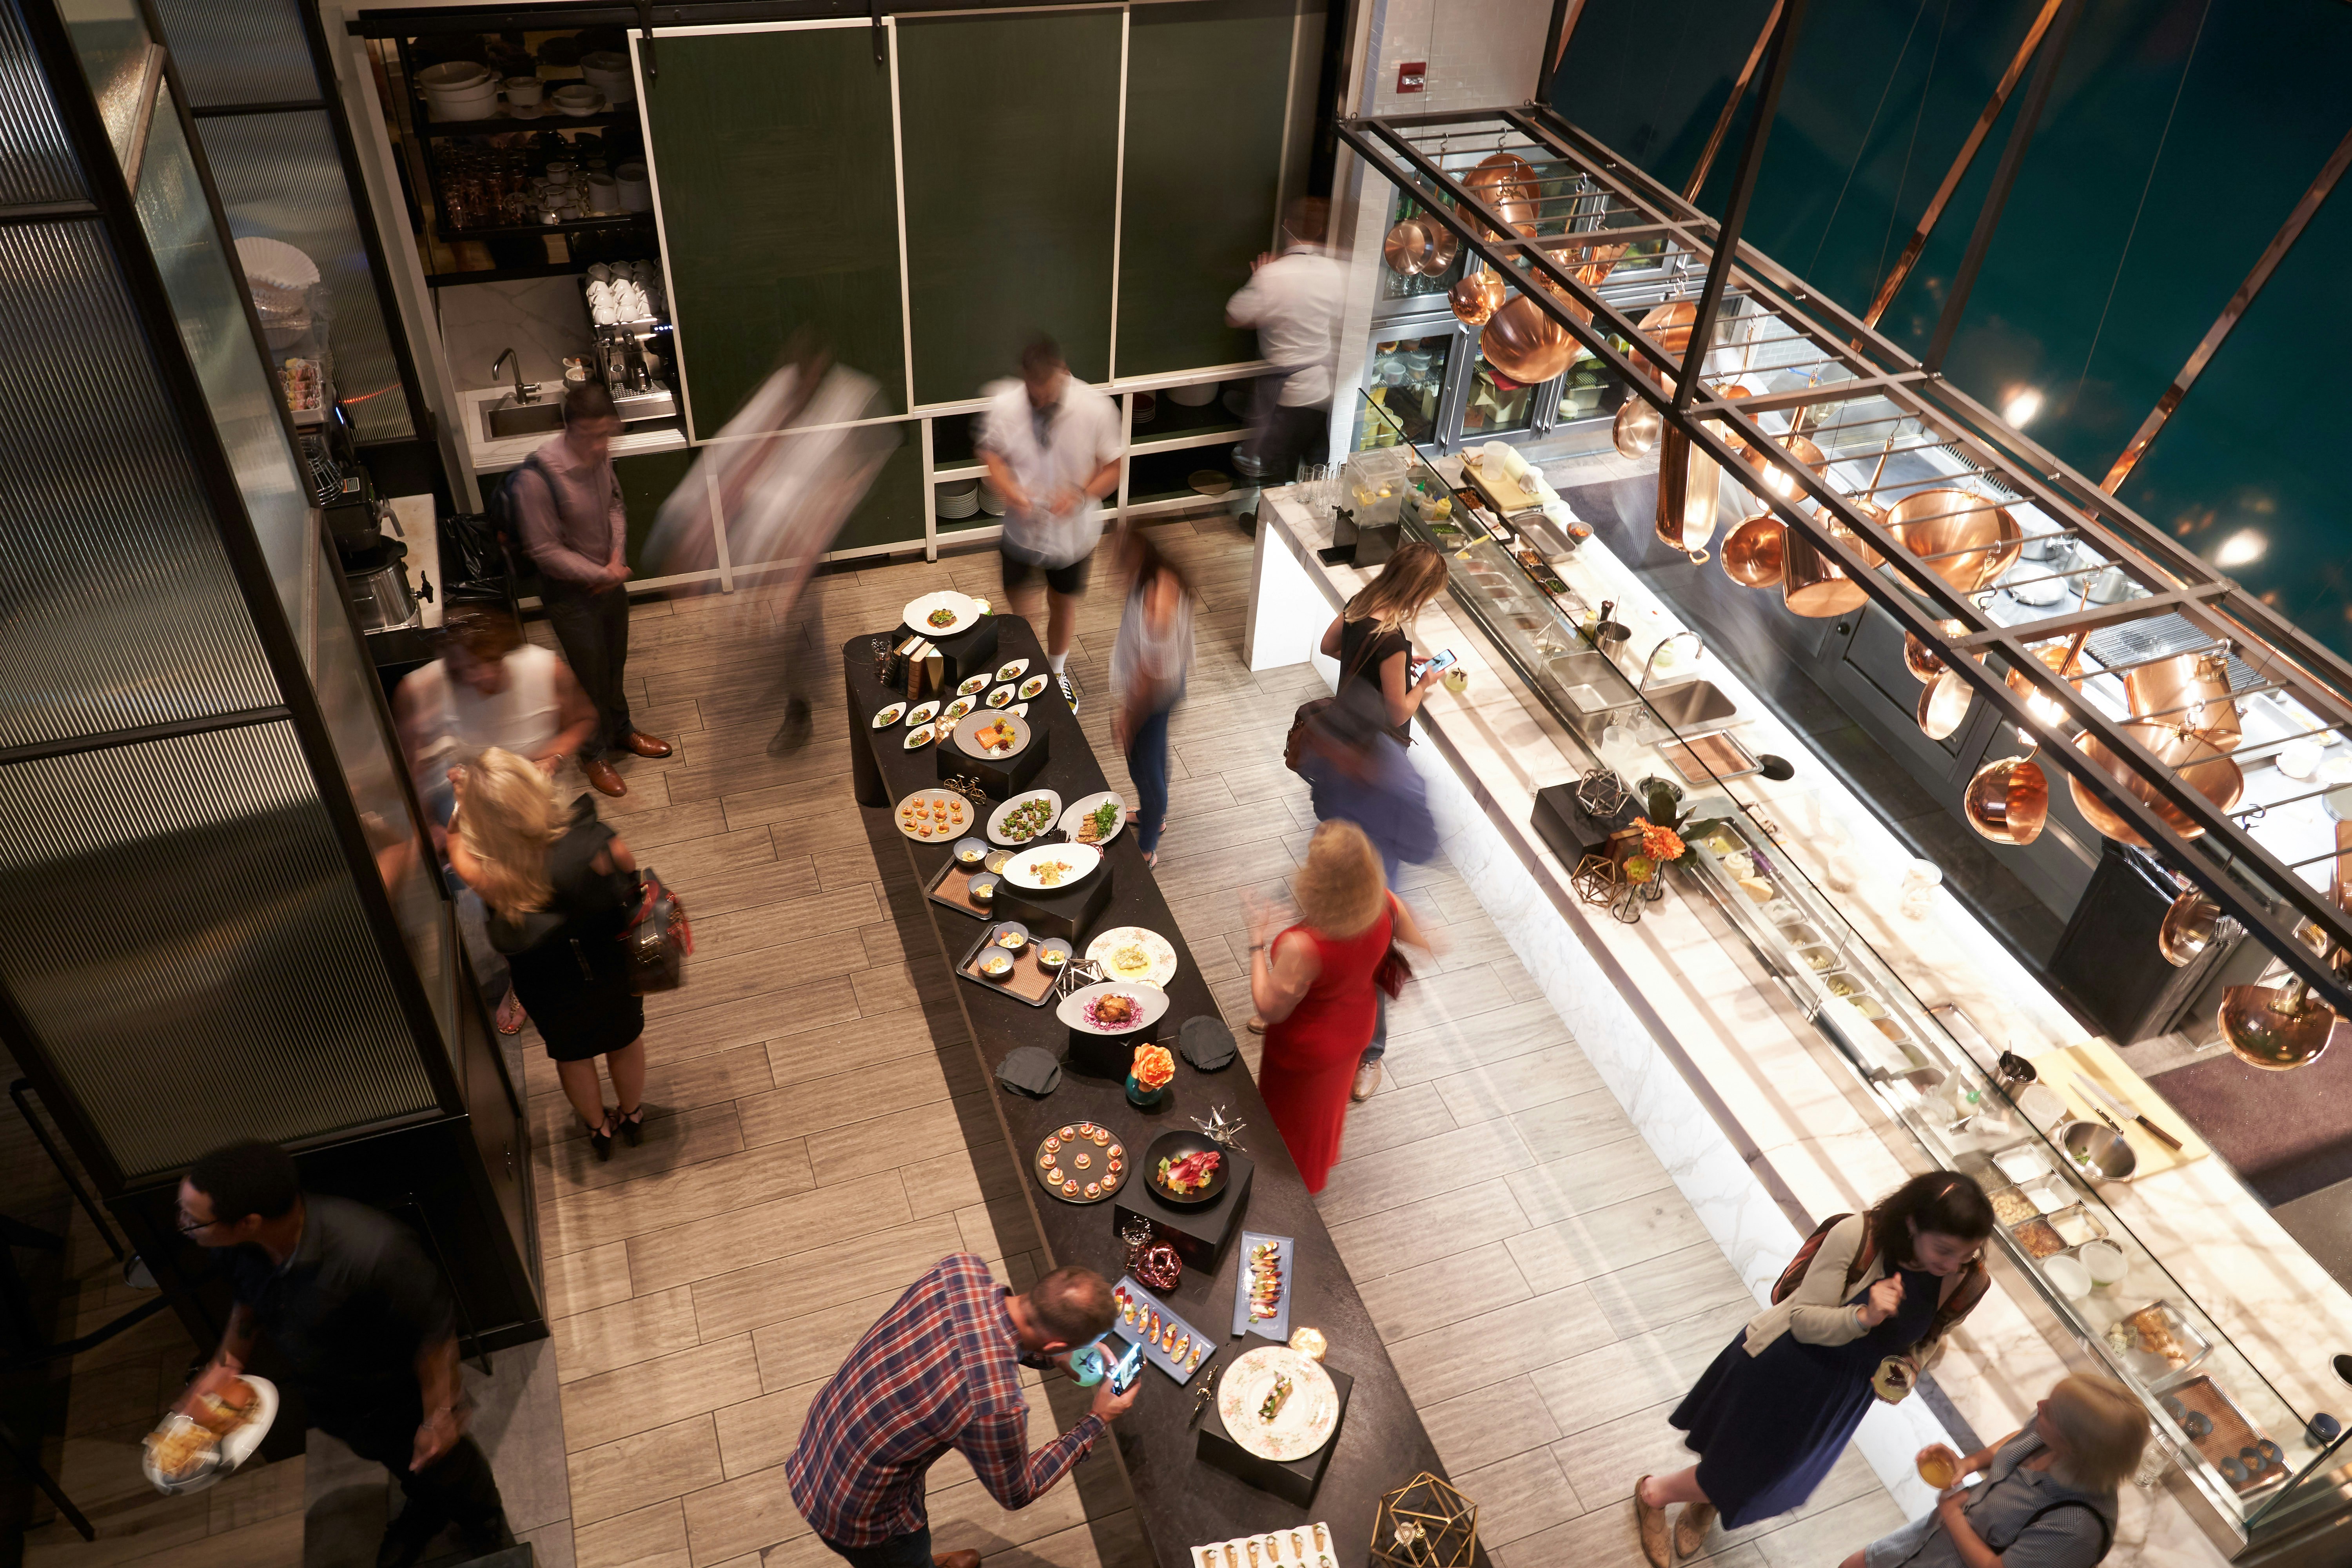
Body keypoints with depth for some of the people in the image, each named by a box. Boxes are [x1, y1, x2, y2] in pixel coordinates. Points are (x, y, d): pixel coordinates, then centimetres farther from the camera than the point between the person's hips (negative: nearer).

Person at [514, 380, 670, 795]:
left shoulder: (599, 454, -11)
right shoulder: (537, 477, -31)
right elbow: (544, 550, -25)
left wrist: (618, 555, -9)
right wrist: (601, 575, -21)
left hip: (610, 580, 6)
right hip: (571, 594, -6)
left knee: (615, 664, 24)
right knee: (590, 675, 12)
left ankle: (621, 731, 48)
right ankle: (594, 755, 34)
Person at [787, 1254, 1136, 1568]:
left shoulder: (961, 1269, -20)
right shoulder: (996, 1406, -36)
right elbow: (1016, 1493, -13)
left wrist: (1055, 1358, 1)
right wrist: (1097, 1423, -7)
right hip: (857, 1512, -7)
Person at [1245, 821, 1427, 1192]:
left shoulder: (1303, 946, -45)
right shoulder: (1385, 906, -29)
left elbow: (1270, 1009, -28)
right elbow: (1421, 945, -7)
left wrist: (1259, 938, -22)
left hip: (1306, 1050, -5)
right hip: (1355, 1031, 5)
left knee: (1291, 1117, 28)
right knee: (1327, 1102, 36)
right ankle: (1322, 1159, 66)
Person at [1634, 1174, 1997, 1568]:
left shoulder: (1968, 1283, -20)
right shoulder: (1855, 1236, -34)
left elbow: (1928, 1341, 1)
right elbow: (1803, 1320, -25)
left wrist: (1908, 1370, -19)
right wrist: (1863, 1317, -43)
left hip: (1839, 1394, 4)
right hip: (1781, 1366, -4)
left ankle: (1705, 1504, 56)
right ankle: (1652, 1494, 47)